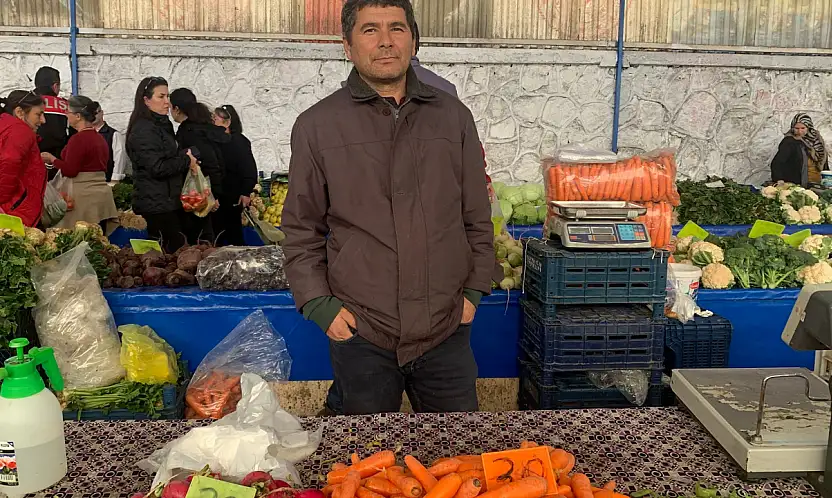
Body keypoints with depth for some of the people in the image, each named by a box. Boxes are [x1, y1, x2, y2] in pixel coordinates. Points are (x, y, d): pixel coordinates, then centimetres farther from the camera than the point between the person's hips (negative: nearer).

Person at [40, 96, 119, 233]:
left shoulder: (78, 139, -12)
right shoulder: (100, 138, 14)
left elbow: (70, 171, -14)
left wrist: (52, 160, 2)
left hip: (84, 197, -9)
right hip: (102, 193, 9)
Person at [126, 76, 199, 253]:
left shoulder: (163, 125, 19)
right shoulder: (143, 129, -12)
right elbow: (157, 167, -20)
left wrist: (187, 157, 11)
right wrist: (186, 161, -8)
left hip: (170, 201, 10)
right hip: (156, 204, -10)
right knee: (173, 251, -11)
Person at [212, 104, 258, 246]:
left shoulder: (239, 142, -12)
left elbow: (250, 170, -18)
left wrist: (245, 193, -23)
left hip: (232, 198, -8)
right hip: (219, 197, 8)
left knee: (233, 231, -1)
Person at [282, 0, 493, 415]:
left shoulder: (453, 117, 6)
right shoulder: (316, 126, 0)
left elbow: (477, 217, 11)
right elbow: (302, 230, 3)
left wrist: (474, 289, 6)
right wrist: (318, 303, -4)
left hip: (447, 332, 2)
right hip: (360, 334, -1)